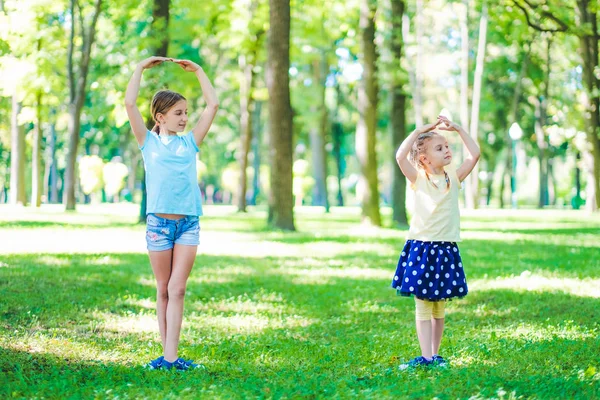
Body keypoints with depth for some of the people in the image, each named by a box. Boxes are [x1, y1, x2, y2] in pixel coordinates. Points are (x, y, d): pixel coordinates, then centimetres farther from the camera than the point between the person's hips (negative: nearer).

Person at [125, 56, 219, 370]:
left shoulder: (190, 142, 12)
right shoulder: (148, 142, 6)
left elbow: (213, 105, 11)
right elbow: (130, 103, -4)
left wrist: (198, 71, 14)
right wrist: (141, 67, 1)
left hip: (189, 223, 2)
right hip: (159, 222, -1)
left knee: (177, 289, -5)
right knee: (163, 290, 5)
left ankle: (171, 355, -8)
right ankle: (166, 353, 11)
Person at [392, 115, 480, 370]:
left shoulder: (454, 177, 7)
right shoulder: (418, 178, 0)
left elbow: (475, 154, 2)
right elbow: (401, 156, -15)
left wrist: (458, 129, 1)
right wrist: (420, 130, -11)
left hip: (446, 249, 3)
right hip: (420, 248, -2)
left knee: (439, 307, 8)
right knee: (422, 306, -1)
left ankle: (435, 355, 15)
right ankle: (425, 356, -1)